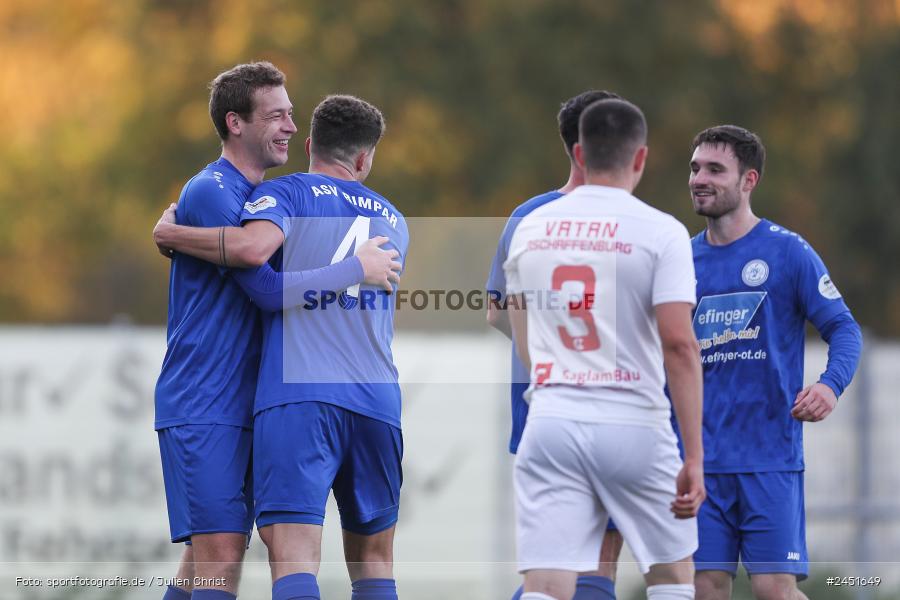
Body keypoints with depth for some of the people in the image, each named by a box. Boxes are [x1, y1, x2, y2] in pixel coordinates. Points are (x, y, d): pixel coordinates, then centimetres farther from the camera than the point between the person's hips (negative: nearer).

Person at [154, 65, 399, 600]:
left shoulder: (260, 196, 17)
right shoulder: (210, 193, -13)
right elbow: (270, 287, -19)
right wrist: (358, 269, -12)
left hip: (243, 409, 9)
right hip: (201, 409, -9)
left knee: (207, 556, 9)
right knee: (219, 555, -16)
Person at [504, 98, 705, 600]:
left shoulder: (531, 228, 9)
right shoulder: (661, 232, -6)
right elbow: (679, 345, -14)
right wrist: (694, 458, -12)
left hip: (551, 424, 3)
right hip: (634, 426, -3)